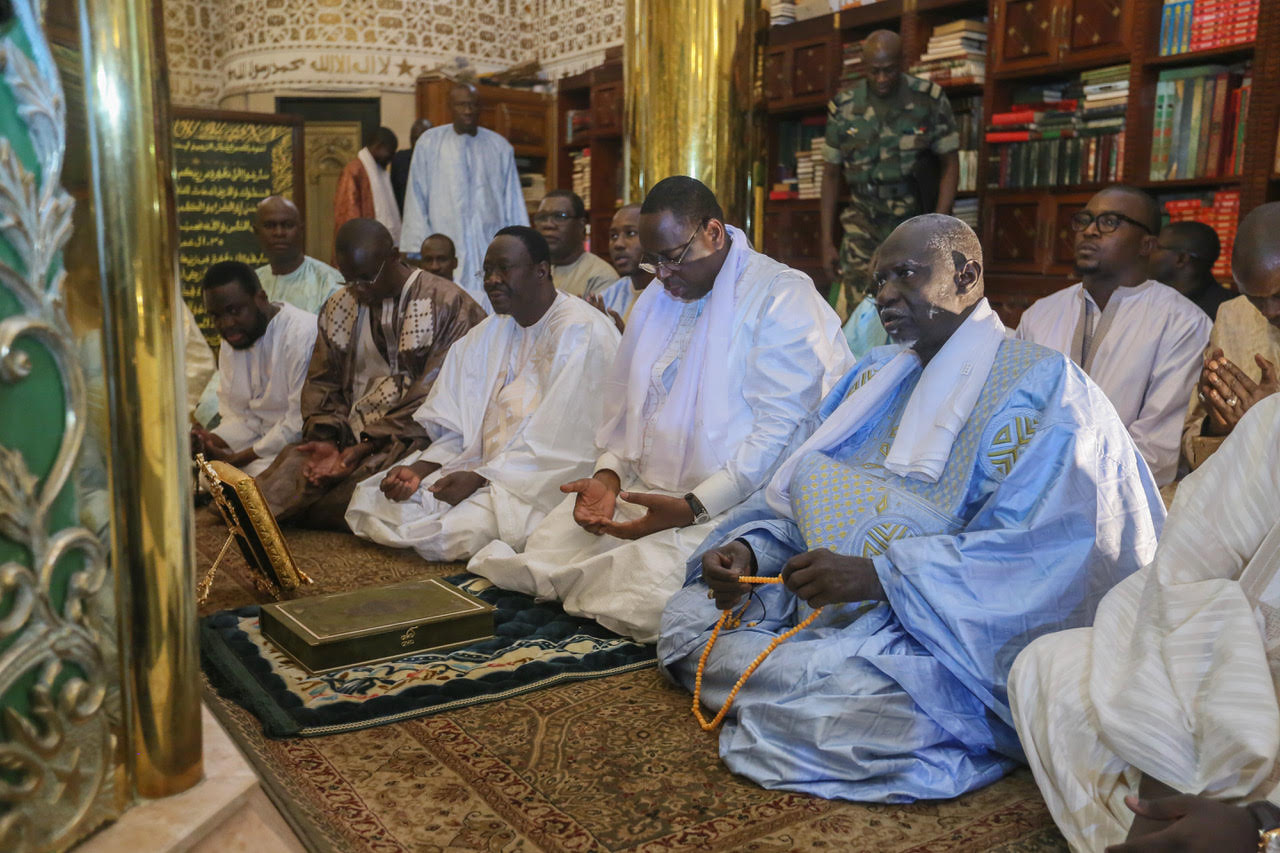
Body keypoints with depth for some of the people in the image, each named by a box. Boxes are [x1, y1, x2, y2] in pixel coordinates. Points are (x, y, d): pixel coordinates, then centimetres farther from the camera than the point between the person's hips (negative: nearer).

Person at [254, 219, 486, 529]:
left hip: (411, 441, -4)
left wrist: (368, 445, -16)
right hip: (351, 434, 5)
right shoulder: (338, 307, 16)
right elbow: (321, 384, 15)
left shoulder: (448, 305, -4)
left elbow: (433, 395, -11)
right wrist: (326, 440, -6)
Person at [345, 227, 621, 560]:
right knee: (369, 499, -5)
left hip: (544, 481, -7)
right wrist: (419, 469, -7)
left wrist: (480, 477, -21)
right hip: (481, 468, 8)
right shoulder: (488, 333, 15)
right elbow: (457, 429, 11)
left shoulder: (581, 333, -12)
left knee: (447, 532, -29)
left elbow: (557, 443, -19)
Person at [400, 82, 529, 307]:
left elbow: (514, 204, 12)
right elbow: (417, 199, 7)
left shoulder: (499, 147, 11)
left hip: (491, 245, 1)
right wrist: (419, 246, 0)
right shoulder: (429, 143, 7)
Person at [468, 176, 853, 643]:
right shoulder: (657, 299, 18)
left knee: (645, 595, -28)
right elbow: (625, 403, 21)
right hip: (644, 491, 7)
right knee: (546, 548, -13)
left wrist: (693, 507, -21)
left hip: (728, 506, -6)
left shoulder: (781, 297, -8)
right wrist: (608, 474, 0)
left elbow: (781, 429, -15)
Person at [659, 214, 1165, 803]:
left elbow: (1040, 554, -20)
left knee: (882, 709, -37)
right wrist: (749, 551, -7)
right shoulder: (874, 378, 17)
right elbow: (796, 495, 15)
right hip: (836, 612, 7)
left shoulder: (1042, 385, -7)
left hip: (954, 638, -6)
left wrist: (878, 575, -27)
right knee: (687, 615, -8)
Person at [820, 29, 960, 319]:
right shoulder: (844, 107, 1)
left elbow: (950, 165, 1)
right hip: (863, 224, 1)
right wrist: (826, 242, 4)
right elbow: (831, 174, 7)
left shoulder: (930, 99, -3)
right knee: (854, 312, -10)